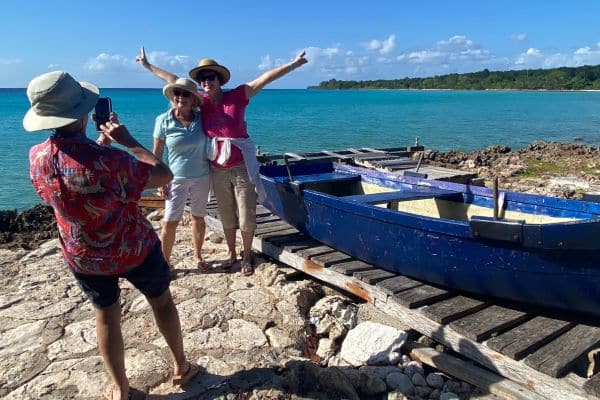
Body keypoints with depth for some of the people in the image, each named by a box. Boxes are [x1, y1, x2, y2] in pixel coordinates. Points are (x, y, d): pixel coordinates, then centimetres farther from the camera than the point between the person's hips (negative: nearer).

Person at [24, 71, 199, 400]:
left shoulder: (37, 157, -11)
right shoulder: (107, 160, -33)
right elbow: (164, 175, -21)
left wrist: (100, 144, 10)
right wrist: (127, 140, -15)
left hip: (82, 257, 4)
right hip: (134, 249, -4)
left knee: (105, 317, 20)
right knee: (162, 302, 19)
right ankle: (181, 366, 37)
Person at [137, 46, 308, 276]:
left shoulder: (237, 96, -8)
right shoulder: (202, 101, 1)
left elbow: (266, 78, -13)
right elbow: (173, 81, 9)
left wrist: (293, 65, -18)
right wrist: (148, 66, 16)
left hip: (241, 167, -3)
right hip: (218, 170, 3)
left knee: (246, 216, 5)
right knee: (226, 216, 16)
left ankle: (247, 256, 24)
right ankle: (232, 254, 33)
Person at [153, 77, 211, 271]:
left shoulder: (201, 118, -5)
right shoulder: (163, 121, -10)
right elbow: (157, 153, -5)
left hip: (201, 176, 2)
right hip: (176, 178, -2)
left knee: (198, 218, 14)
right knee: (170, 222, -3)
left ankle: (197, 256, 32)